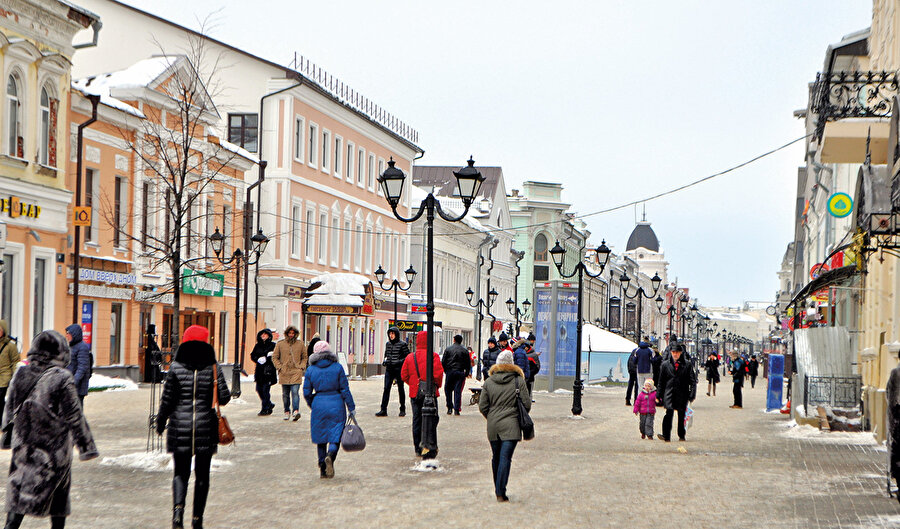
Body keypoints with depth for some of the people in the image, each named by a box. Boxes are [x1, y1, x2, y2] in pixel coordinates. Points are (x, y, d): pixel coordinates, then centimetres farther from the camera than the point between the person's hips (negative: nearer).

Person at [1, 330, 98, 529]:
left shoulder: (20, 375, 1)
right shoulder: (62, 378, -14)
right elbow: (74, 416, -10)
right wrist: (87, 445, -3)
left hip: (23, 445, 4)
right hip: (55, 446, -4)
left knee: (17, 493, 6)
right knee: (58, 495, 10)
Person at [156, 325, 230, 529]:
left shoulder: (176, 367, -3)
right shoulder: (213, 367, -3)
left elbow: (167, 399, -2)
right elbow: (224, 397, -5)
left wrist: (160, 422, 11)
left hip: (180, 426, 0)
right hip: (206, 427, 0)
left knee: (180, 473, 9)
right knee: (202, 475, 11)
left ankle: (178, 507, -17)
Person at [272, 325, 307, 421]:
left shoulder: (301, 344, 7)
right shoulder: (280, 344, 5)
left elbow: (305, 357, 16)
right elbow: (274, 357, 9)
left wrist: (302, 367, 1)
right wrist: (280, 367, -2)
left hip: (296, 373, -1)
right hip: (284, 373, 1)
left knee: (295, 392, -15)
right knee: (285, 394, 8)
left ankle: (296, 410, -21)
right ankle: (287, 412, 19)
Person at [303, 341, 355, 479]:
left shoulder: (310, 370, 0)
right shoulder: (338, 367, -3)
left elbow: (306, 393, 3)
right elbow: (345, 389, -3)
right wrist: (351, 408, 4)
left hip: (318, 405, 2)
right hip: (336, 405, -2)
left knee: (321, 438, 12)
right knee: (335, 436, 3)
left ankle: (323, 469, 14)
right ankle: (330, 455, -27)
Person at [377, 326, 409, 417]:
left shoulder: (402, 344, -5)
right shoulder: (388, 344, 11)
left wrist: (399, 362, -17)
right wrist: (385, 361, 3)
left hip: (399, 369, -4)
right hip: (389, 369, 4)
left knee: (400, 389, 6)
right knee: (386, 388, -4)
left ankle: (402, 410, 18)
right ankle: (383, 410, -5)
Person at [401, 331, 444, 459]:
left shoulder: (410, 357, 5)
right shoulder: (433, 356, -9)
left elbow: (404, 375, 8)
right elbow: (438, 373, -15)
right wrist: (437, 385, 2)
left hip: (414, 393, 4)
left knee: (417, 420, 14)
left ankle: (418, 448, 20)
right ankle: (429, 448, -14)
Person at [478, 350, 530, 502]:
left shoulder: (488, 382, 3)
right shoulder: (519, 381, -4)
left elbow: (482, 406, 5)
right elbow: (527, 404, -4)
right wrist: (519, 416, 15)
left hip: (493, 426, 3)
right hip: (511, 426, -3)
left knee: (496, 458, 14)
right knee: (505, 458, -6)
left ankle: (498, 491, 25)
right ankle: (501, 493, -11)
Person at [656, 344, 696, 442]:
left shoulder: (687, 364, 3)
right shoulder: (665, 364, 8)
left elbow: (693, 381, 5)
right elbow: (661, 381, 13)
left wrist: (692, 395, -2)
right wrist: (659, 395, 10)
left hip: (682, 394, 0)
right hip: (669, 393, 0)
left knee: (681, 415, 7)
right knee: (669, 412, -16)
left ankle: (681, 436, 24)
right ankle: (666, 436, -18)